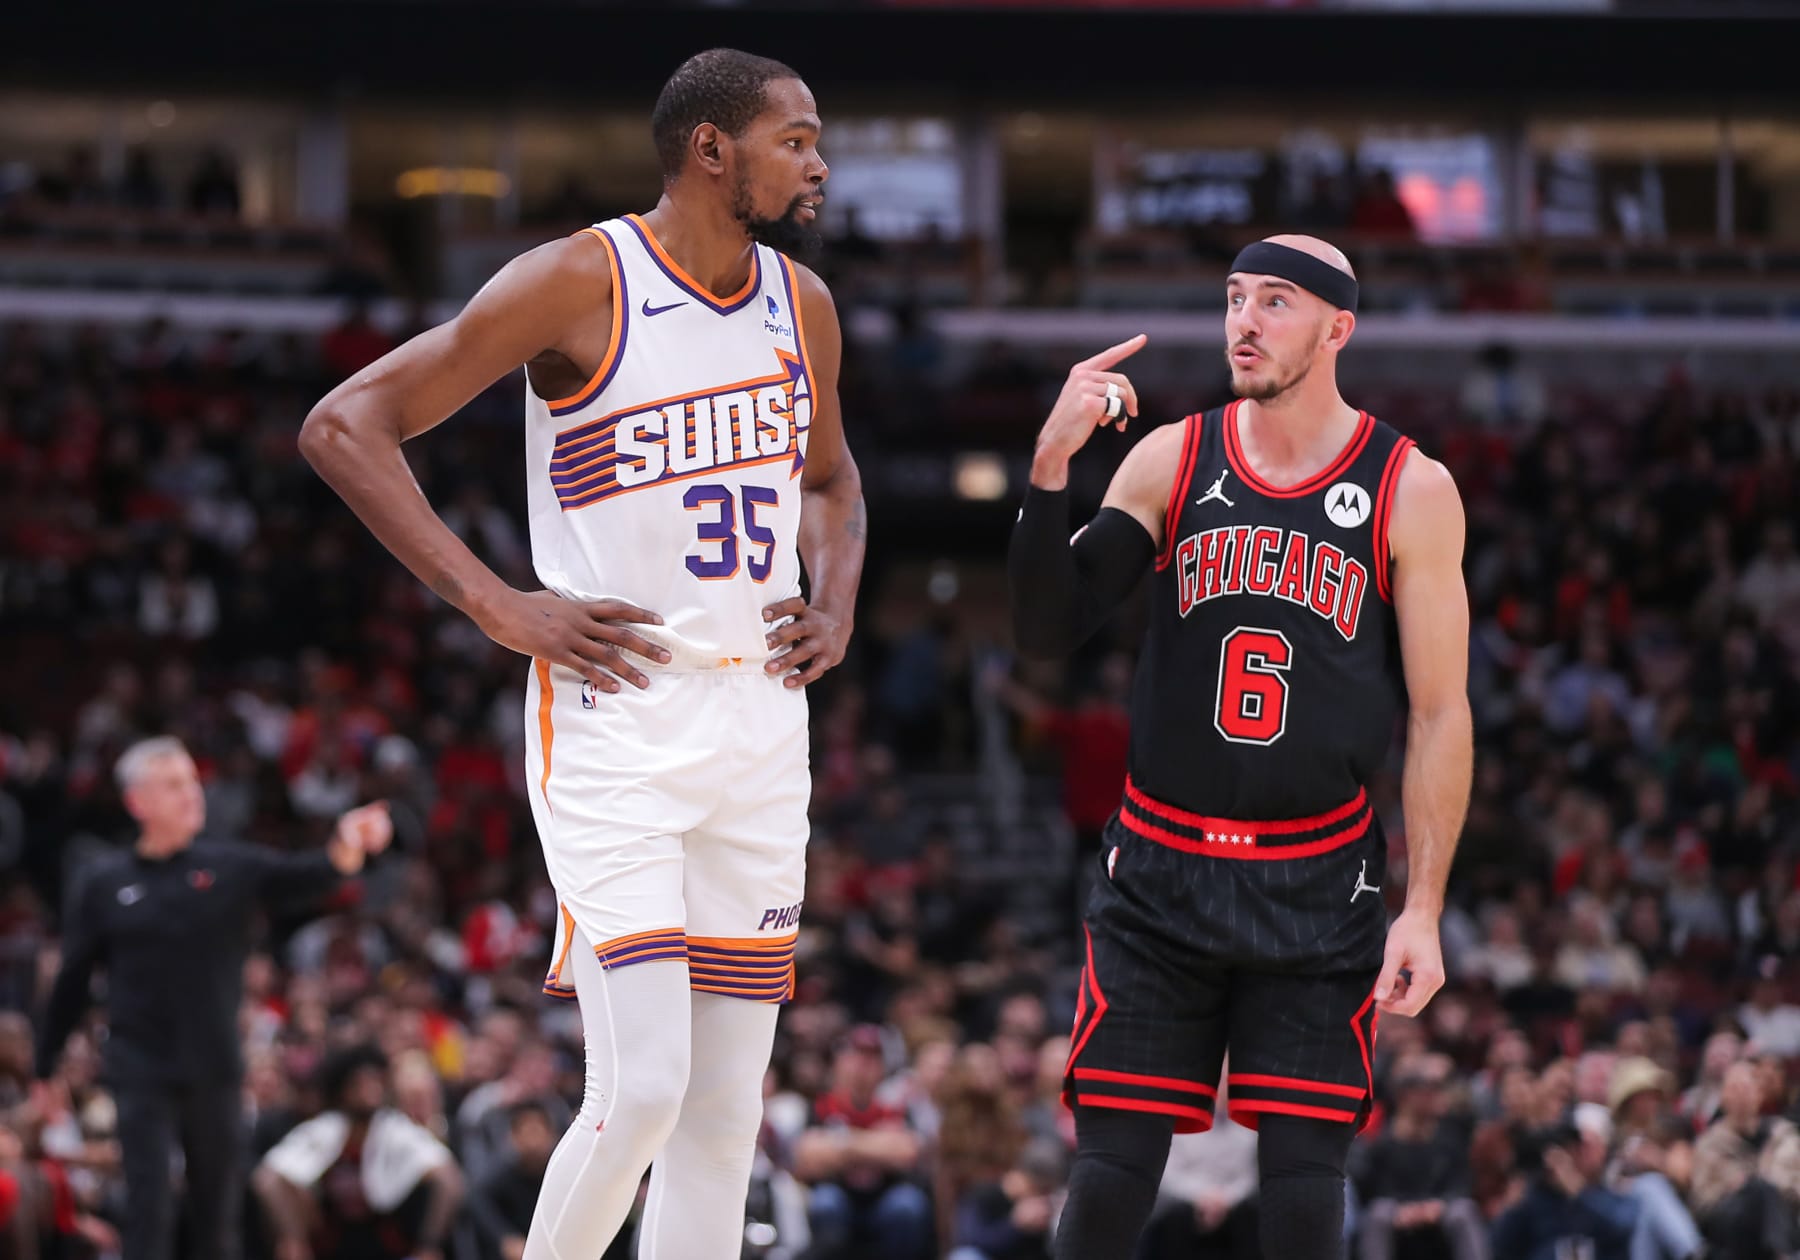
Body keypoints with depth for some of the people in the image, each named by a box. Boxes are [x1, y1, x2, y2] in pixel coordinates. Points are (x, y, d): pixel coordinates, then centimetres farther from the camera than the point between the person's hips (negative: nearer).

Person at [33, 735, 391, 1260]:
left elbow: (304, 880, -14)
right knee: (149, 1209, -8)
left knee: (217, 1215, 9)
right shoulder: (101, 884, 1)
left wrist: (346, 848, -35)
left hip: (215, 1070, 2)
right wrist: (45, 1069, 8)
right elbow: (71, 985, 6)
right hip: (141, 1073, -2)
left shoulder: (232, 869, 3)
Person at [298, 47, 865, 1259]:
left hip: (760, 733, 6)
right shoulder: (579, 283, -11)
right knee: (644, 1085, -17)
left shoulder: (802, 304, 9)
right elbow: (345, 425, -11)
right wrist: (497, 604, -16)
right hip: (615, 721, -6)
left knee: (727, 1111, 6)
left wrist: (835, 607, 9)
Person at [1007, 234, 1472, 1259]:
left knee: (1305, 1171, -4)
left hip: (1318, 885, -1)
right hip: (1162, 869, 2)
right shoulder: (1171, 460, 2)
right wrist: (1052, 464, -17)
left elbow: (1441, 713, -1)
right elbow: (1049, 630, -3)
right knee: (1113, 1168, -2)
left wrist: (1425, 909, -7)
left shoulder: (1411, 491, -3)